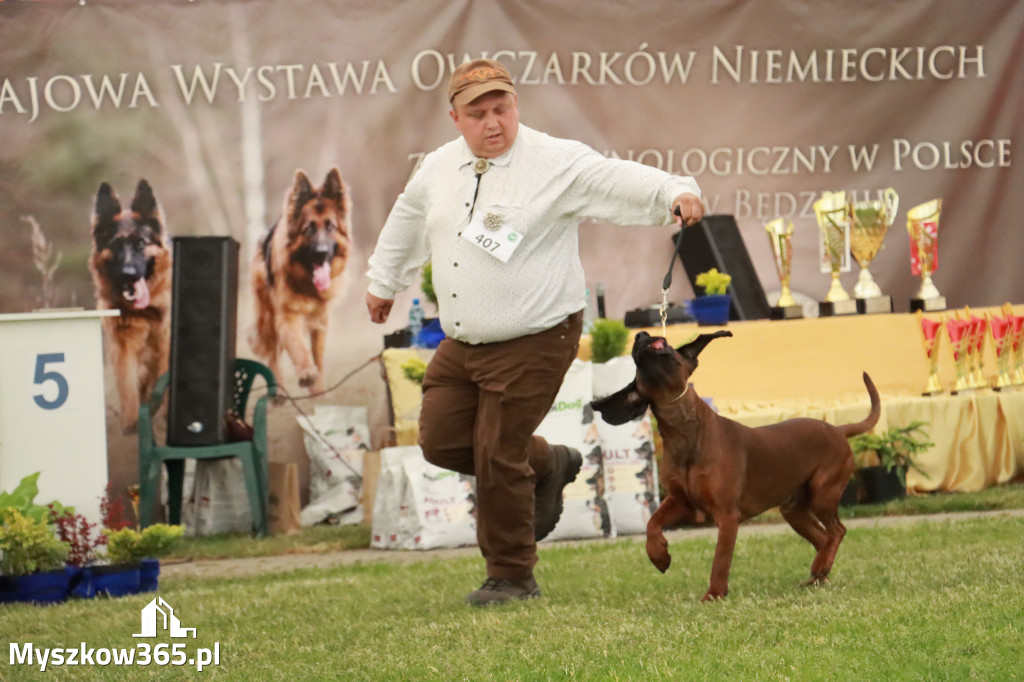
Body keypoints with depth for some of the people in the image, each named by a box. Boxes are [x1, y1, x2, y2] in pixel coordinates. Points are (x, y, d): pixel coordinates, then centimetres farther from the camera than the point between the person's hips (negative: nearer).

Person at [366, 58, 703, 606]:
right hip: (461, 344, 7)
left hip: (532, 344, -7)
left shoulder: (557, 163, -13)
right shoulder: (439, 168, 8)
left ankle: (512, 576, 10)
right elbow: (406, 221, 26)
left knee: (498, 456, -7)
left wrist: (674, 192, -44)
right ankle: (547, 465, 32)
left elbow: (616, 179, -27)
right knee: (442, 441, 9)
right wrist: (384, 282, 37)